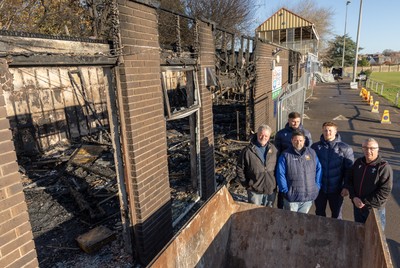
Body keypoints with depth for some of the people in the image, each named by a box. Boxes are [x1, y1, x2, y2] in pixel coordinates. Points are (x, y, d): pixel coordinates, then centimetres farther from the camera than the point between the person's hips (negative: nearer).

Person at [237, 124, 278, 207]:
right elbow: (240, 169, -6)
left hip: (271, 190, 3)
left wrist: (276, 182, 3)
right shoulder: (247, 151, -12)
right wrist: (246, 184, -7)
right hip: (254, 191, -3)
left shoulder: (273, 150, -1)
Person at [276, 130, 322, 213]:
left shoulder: (312, 153, 5)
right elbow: (280, 175, -8)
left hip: (308, 197, 3)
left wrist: (317, 186, 4)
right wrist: (285, 190, -10)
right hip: (292, 197, -3)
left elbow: (318, 170, 11)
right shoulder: (285, 155, -6)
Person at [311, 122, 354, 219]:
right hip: (319, 188, 2)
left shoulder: (345, 148, -7)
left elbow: (349, 169, -5)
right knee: (319, 213, 18)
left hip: (336, 189, -1)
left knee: (337, 215, 14)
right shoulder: (315, 147, -3)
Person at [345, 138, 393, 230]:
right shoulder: (358, 162, 0)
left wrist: (365, 202, -19)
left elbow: (385, 191, -19)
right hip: (357, 206, 5)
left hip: (375, 209, -5)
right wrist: (353, 197, -10)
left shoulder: (384, 167, -16)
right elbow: (350, 180, 5)